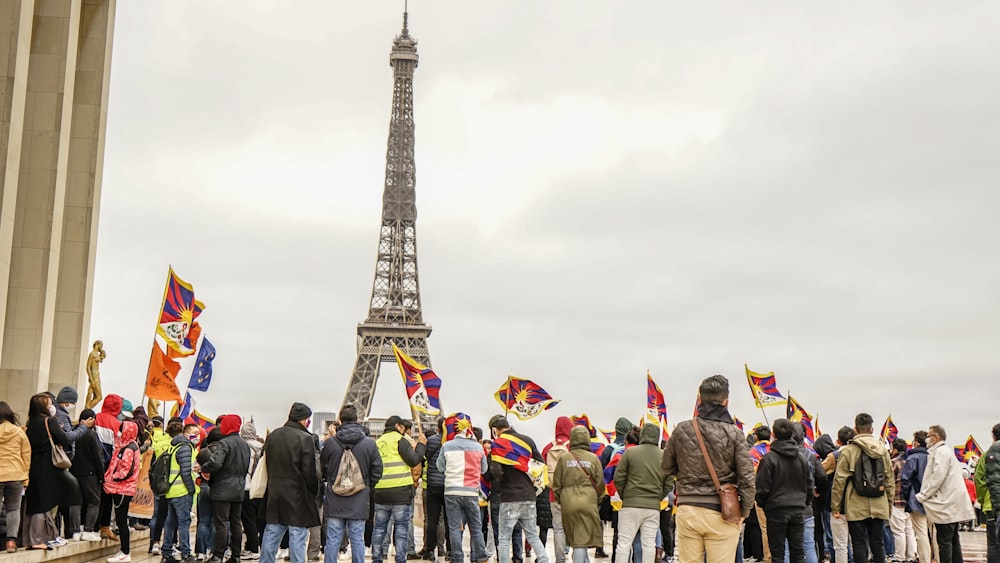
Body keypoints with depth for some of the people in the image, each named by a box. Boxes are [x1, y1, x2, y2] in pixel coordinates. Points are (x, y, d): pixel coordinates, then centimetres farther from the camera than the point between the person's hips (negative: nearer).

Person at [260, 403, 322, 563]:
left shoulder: (272, 436, 7)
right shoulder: (305, 438, -13)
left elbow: (267, 464, 13)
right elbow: (310, 471, -14)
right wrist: (314, 490, 0)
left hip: (274, 494, 6)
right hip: (298, 495, -6)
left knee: (271, 536, 13)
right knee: (297, 538, -1)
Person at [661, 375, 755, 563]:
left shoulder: (681, 430, 0)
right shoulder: (733, 433, -6)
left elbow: (667, 467, 13)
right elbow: (747, 477, -6)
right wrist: (745, 511, 6)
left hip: (687, 511, 2)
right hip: (721, 514, -2)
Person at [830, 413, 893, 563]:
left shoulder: (848, 450, -7)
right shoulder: (883, 450, 5)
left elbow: (839, 481, -8)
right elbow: (889, 479, 9)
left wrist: (835, 506, -2)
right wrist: (890, 504, 18)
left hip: (856, 508, -4)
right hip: (879, 506, 4)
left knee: (859, 546, 2)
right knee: (878, 544, 12)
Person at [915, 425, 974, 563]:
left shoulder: (941, 451, -11)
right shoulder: (944, 451, 19)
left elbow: (937, 477, -19)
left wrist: (922, 496, -14)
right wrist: (924, 495, 15)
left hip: (946, 505, -10)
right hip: (951, 504, 10)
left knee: (944, 541, -9)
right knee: (953, 539, 12)